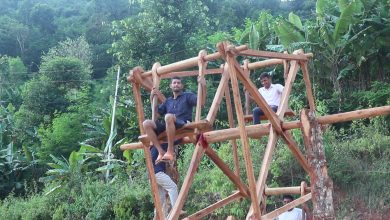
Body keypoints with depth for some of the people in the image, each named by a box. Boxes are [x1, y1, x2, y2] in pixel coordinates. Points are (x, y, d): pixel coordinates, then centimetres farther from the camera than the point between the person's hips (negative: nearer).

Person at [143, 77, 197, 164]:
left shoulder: (187, 96, 14)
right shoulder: (168, 101, 28)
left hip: (184, 125, -5)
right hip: (168, 126, 5)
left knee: (169, 116, -39)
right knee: (146, 123, -18)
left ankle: (170, 151, -33)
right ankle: (161, 151, -23)